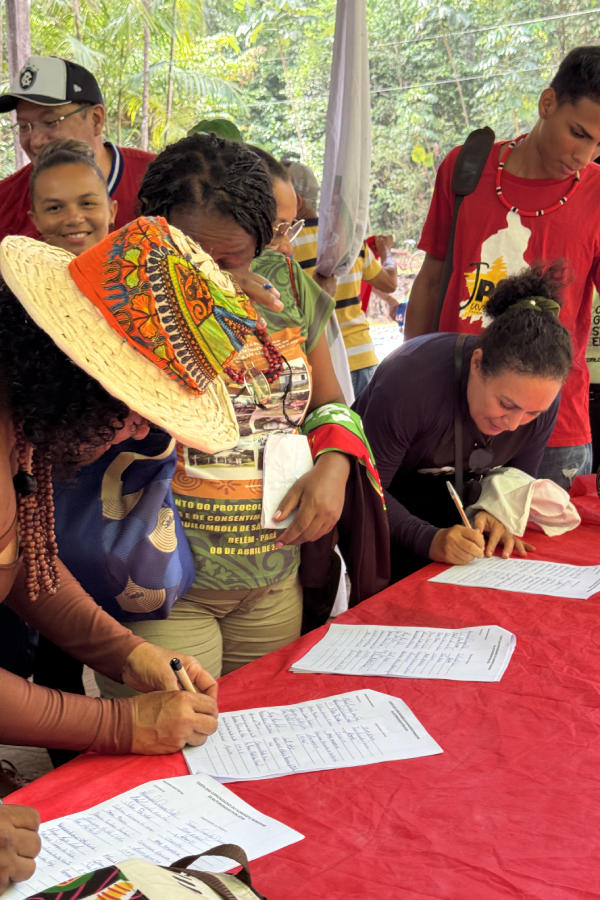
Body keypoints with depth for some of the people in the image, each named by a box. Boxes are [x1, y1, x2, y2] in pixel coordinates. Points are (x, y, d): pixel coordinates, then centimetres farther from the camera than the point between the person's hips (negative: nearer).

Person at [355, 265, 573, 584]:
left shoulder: (540, 397, -18)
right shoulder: (411, 381, -34)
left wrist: (496, 514, -24)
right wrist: (428, 540, -42)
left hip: (453, 496, 4)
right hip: (389, 502, -4)